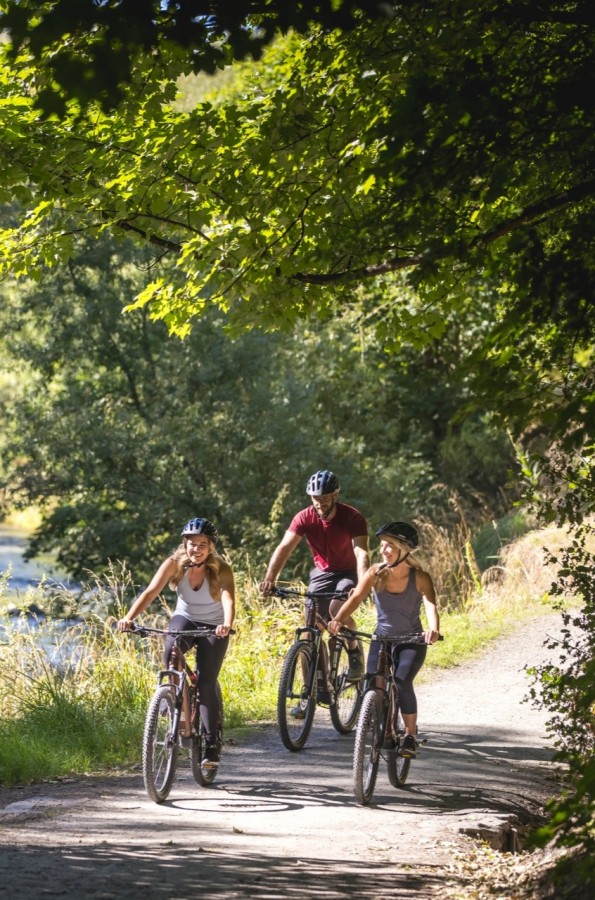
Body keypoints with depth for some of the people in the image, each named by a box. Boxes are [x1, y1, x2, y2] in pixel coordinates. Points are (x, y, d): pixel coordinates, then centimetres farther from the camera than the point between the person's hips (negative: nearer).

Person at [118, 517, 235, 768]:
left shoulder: (221, 569, -22)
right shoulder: (174, 563, -17)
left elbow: (228, 600, -39)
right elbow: (150, 592, -28)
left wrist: (227, 625, -60)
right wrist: (129, 617, -44)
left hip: (212, 627, -1)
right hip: (184, 619, 2)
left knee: (206, 684, -13)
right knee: (170, 651, -34)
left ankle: (211, 745, -3)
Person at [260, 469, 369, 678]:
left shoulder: (352, 518, -23)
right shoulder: (304, 518, -15)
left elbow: (361, 552, -34)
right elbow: (284, 547, -25)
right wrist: (269, 579, -40)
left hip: (348, 572, -3)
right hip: (322, 572, 3)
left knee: (337, 609, -31)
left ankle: (355, 651, -5)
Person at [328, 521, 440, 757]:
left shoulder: (419, 578, -16)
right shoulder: (375, 573, -10)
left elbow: (430, 605, -30)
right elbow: (355, 598, -21)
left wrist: (433, 629, -51)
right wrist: (338, 620, -40)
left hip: (412, 642, -3)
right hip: (382, 638, 3)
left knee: (402, 682, -24)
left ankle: (410, 735, -4)